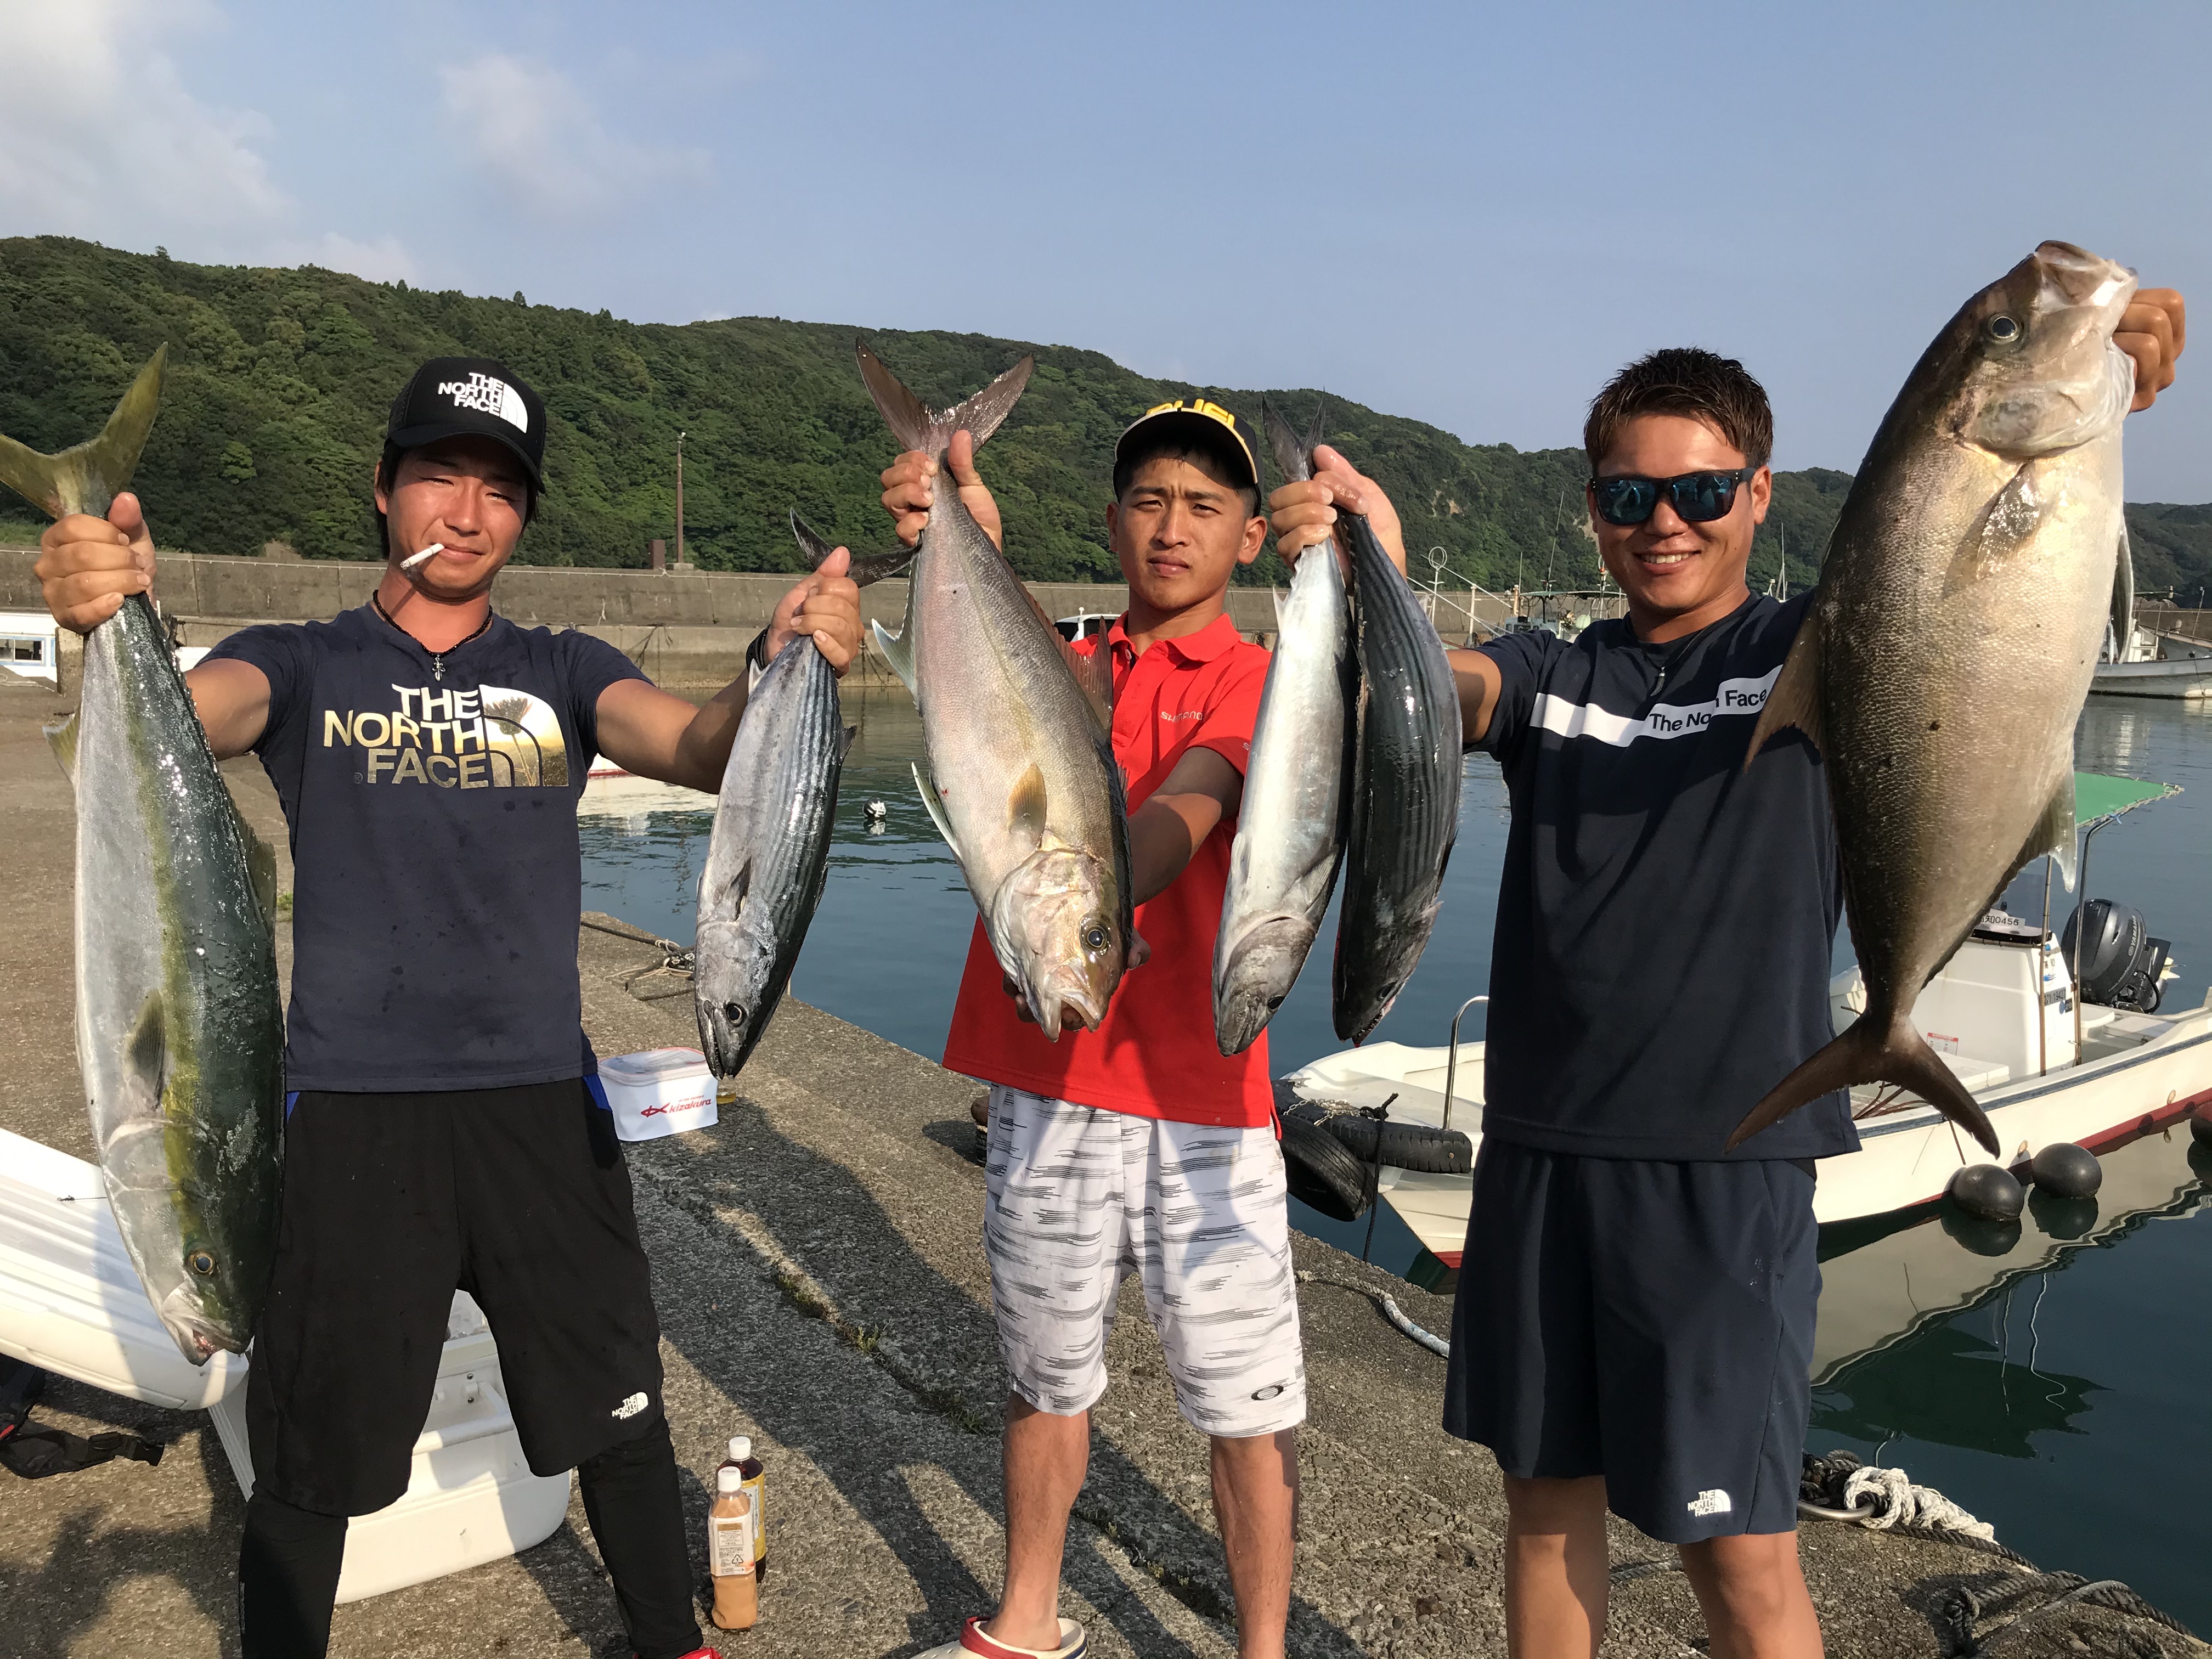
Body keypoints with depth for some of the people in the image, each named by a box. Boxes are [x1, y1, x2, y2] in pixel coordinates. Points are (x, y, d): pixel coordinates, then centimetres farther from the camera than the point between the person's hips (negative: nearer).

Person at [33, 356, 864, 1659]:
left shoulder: (564, 673, 7)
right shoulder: (303, 667, 4)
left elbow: (697, 749, -13)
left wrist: (781, 669, -34)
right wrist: (113, 622, -40)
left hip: (544, 1100, 2)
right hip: (353, 1110, -1)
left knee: (620, 1416, 14)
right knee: (311, 1457, 11)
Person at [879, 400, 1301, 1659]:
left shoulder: (1257, 685, -1)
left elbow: (1184, 810, -20)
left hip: (1195, 1092, -4)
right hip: (1044, 1081, 4)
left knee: (1246, 1403, 5)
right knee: (1047, 1377, 19)